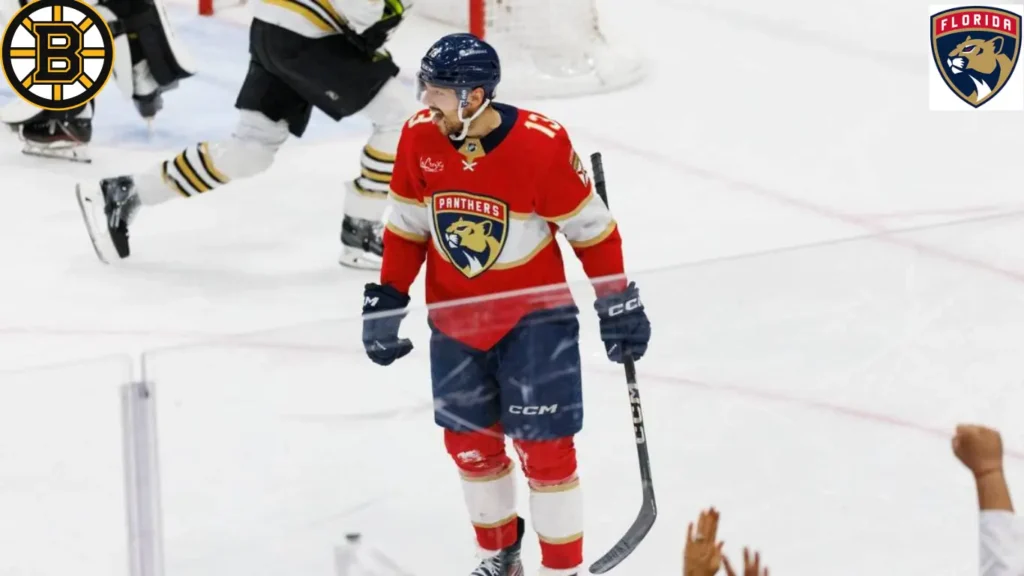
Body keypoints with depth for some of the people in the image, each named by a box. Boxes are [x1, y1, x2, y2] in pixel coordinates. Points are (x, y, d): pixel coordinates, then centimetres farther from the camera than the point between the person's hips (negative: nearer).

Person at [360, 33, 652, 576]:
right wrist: (386, 301, 2)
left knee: (543, 446, -4)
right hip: (455, 316, 4)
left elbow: (590, 227, -12)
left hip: (534, 313, -4)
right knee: (469, 441, 13)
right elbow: (407, 226, 3)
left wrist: (618, 304, -7)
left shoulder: (541, 143, -24)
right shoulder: (419, 136, -11)